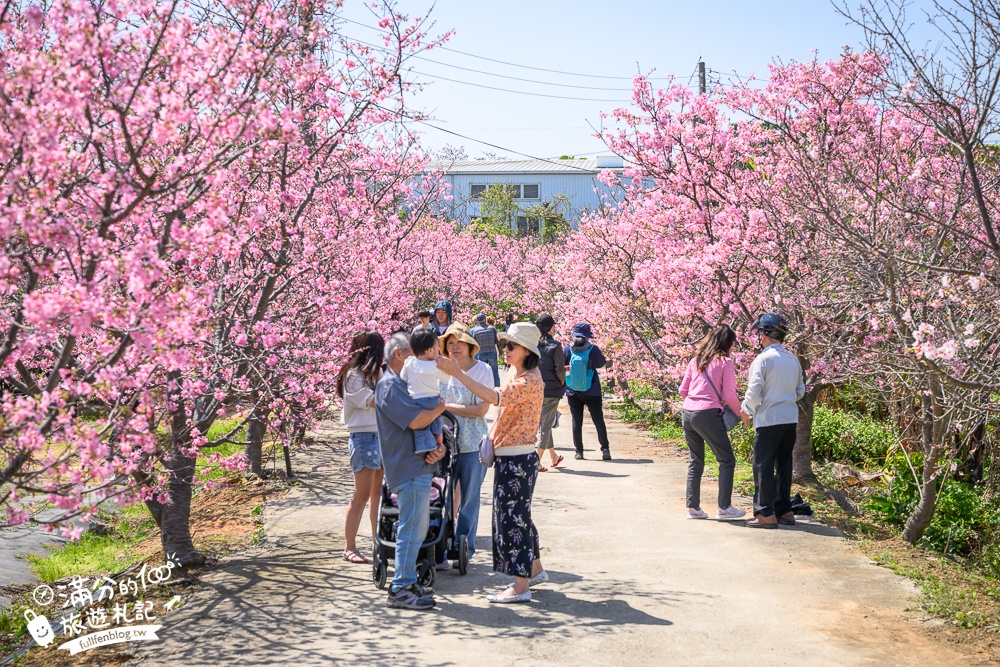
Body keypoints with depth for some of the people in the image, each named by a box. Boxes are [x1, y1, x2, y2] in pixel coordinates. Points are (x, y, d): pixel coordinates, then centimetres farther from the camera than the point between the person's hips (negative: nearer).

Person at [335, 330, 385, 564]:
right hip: (364, 438, -8)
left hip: (381, 437, 8)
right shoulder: (353, 375, -10)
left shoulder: (373, 373, 17)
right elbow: (375, 401, -17)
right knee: (362, 495, -6)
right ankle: (349, 548, 1)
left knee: (379, 493, 11)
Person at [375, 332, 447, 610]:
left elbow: (429, 419, 16)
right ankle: (400, 590, -3)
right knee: (412, 530, -8)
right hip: (409, 468, -11)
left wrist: (439, 446, -2)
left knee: (416, 528, 16)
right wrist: (441, 406, -6)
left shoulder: (403, 383, 20)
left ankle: (407, 582, 24)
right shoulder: (389, 385, -13)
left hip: (419, 465, 11)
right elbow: (415, 420, -24)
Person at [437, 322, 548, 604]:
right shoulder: (517, 375, 14)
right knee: (518, 515, 18)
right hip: (508, 456, 10)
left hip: (517, 459, -10)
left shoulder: (530, 380, -19)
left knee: (512, 517, -6)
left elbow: (495, 397, -33)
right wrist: (493, 441, 11)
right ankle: (535, 570, 31)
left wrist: (457, 372, -36)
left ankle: (520, 587, 0)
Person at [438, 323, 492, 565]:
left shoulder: (482, 370, -4)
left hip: (472, 444, -3)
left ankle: (464, 548, 16)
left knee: (469, 499, 5)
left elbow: (481, 409, -11)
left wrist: (448, 406, -10)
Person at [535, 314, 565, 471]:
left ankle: (553, 457, 33)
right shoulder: (555, 346, -13)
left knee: (543, 424, 19)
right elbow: (559, 370, -14)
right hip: (551, 390, -5)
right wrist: (562, 382, 6)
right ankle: (537, 461, -7)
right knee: (546, 425, 2)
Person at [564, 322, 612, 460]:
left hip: (573, 392, 1)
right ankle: (605, 449, 1)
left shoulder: (568, 349, -7)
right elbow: (602, 362, 5)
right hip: (592, 392, -1)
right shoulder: (593, 349, -11)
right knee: (598, 420, 6)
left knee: (577, 422, 8)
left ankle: (579, 451, 7)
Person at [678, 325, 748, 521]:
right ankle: (724, 507, 2)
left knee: (695, 462, 16)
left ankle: (693, 507, 16)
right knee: (727, 460, 5)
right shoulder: (725, 362, -3)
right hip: (707, 415, -6)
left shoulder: (695, 361, 14)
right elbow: (729, 394, -6)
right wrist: (740, 413, 9)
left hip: (687, 413, 6)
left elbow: (683, 390, 14)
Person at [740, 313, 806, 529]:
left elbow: (754, 392, -13)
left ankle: (766, 513, -1)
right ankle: (784, 510, 18)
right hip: (791, 418, 7)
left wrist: (746, 412, 3)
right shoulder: (793, 359, 9)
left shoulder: (763, 359, -13)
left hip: (769, 420, -7)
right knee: (784, 464, 14)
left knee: (763, 466, -1)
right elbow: (800, 391, 16)